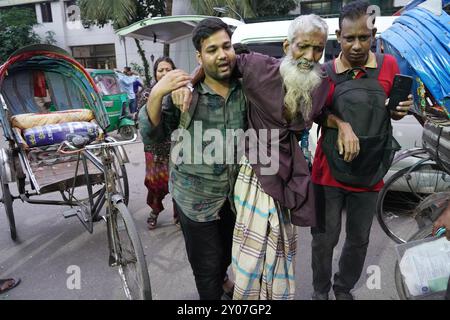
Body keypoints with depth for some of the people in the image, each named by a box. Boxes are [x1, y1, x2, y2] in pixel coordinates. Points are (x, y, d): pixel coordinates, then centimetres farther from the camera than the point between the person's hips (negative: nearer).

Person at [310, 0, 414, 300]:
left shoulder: (388, 65, 1)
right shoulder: (326, 72, -7)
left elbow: (391, 113, 13)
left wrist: (401, 110, -10)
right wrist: (342, 125, -19)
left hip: (370, 172, 3)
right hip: (330, 171, -2)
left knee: (359, 240, 17)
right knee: (324, 239, 8)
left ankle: (344, 288, 42)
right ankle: (320, 291, 34)